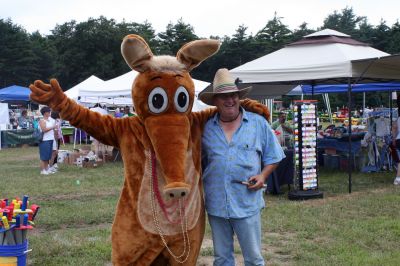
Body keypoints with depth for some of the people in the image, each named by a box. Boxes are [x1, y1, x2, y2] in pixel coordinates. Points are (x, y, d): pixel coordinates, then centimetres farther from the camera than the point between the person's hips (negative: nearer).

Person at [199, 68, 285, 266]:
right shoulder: (206, 128, 5)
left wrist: (263, 175, -9)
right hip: (216, 204, 2)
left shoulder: (258, 123, 2)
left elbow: (273, 157, 7)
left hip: (247, 202, -2)